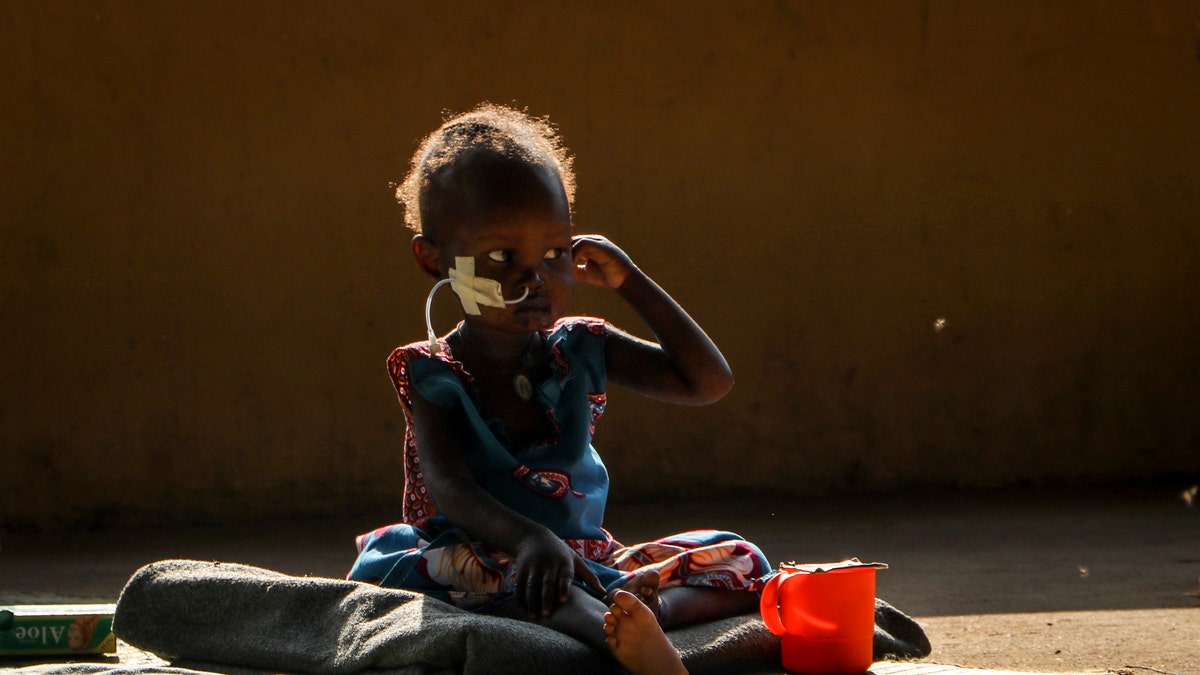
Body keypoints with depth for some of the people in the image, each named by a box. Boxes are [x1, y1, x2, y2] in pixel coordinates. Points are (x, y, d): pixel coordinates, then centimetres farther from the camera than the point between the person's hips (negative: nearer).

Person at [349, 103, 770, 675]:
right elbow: (447, 484, -20)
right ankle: (599, 620, -61)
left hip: (588, 560, 4)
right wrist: (528, 539, -41)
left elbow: (709, 382, 10)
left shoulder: (581, 350, 10)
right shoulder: (434, 373, -3)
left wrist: (629, 282, 6)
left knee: (743, 561, -13)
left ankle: (634, 612, -46)